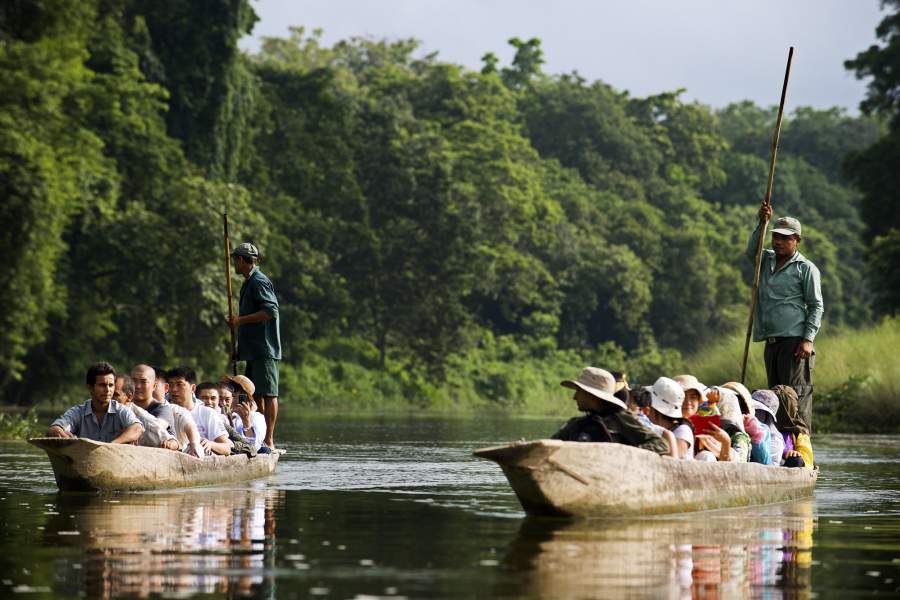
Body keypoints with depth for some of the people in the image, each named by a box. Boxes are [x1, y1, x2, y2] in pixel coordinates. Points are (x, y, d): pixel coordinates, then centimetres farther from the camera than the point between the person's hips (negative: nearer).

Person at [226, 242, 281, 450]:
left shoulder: (258, 282, -10)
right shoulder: (249, 282, 21)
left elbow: (271, 311, -20)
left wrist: (241, 320, -16)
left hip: (263, 349, -11)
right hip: (254, 350, 11)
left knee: (268, 394, -10)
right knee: (255, 394, 11)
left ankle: (269, 440, -13)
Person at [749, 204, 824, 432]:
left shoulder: (806, 268, -2)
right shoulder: (768, 261, 19)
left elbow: (816, 306, -5)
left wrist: (807, 340, -14)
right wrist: (762, 223, -7)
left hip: (794, 341, -7)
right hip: (771, 342, 7)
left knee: (797, 396, -13)